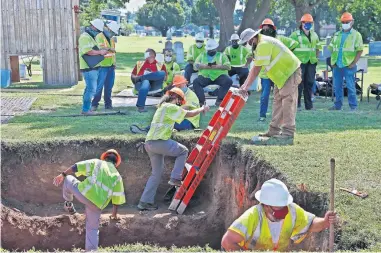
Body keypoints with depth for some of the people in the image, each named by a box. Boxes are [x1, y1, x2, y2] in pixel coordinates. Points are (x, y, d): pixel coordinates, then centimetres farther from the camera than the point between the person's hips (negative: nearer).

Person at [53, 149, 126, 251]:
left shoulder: (96, 162, 17)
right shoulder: (117, 176, 20)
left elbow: (77, 167, 4)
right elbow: (117, 198, 21)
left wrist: (62, 175, 8)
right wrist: (114, 214, 34)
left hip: (84, 193, -2)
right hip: (97, 203, 2)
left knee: (68, 178, 27)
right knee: (93, 229, 20)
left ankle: (68, 204, 34)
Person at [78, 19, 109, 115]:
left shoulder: (91, 37, 20)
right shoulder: (85, 37, -14)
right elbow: (89, 51, -24)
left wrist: (102, 51, 6)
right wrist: (100, 52, -12)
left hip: (93, 67, 11)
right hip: (89, 68, -11)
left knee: (89, 88, 15)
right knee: (91, 89, -10)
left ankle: (87, 108, 23)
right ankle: (86, 109, -5)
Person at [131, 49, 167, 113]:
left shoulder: (160, 65, 25)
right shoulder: (140, 64, 29)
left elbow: (164, 77, 11)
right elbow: (132, 76, 23)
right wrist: (135, 78, -2)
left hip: (154, 85, 1)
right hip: (140, 83, 0)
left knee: (162, 73, -27)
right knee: (145, 82, -40)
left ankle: (140, 78, -26)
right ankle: (140, 106, -45)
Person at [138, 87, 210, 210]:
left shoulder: (163, 107, 23)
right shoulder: (170, 107, -6)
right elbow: (189, 114, -6)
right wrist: (202, 109, 9)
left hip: (149, 143, 9)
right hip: (159, 142, -9)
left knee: (157, 172, 14)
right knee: (183, 151, 6)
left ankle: (145, 202, 13)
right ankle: (175, 178, -1)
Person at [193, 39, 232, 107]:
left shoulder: (222, 55, 17)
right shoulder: (202, 55, 22)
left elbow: (228, 66, 4)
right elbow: (195, 66, 9)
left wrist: (218, 66, -14)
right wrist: (204, 66, -11)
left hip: (219, 76, -1)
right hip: (205, 76, 1)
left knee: (228, 81, -30)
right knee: (195, 82, -28)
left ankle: (219, 100, -30)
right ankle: (201, 101, -32)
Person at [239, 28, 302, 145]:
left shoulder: (263, 45, -21)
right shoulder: (261, 44, 12)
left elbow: (256, 70, -22)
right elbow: (254, 69, 12)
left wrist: (246, 86, -18)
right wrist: (245, 85, 8)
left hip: (290, 72, -11)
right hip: (283, 74, 11)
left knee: (287, 104, -15)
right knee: (278, 102, 12)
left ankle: (287, 136, -18)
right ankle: (274, 131, 17)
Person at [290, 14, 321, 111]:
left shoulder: (314, 35, 17)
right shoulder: (295, 35, -3)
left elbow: (317, 47, 28)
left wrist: (316, 58, 16)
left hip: (311, 63, 6)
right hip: (300, 62, -6)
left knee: (309, 83, 7)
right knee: (299, 84, -6)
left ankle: (309, 105, 14)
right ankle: (297, 104, 0)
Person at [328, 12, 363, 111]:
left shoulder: (356, 35, 0)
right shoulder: (337, 34, 15)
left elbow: (360, 50, -5)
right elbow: (331, 48, 20)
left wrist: (354, 63, -12)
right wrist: (332, 61, 9)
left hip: (348, 66, -5)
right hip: (337, 65, 5)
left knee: (350, 86, -5)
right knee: (337, 86, 9)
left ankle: (353, 106, 1)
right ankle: (338, 105, 19)